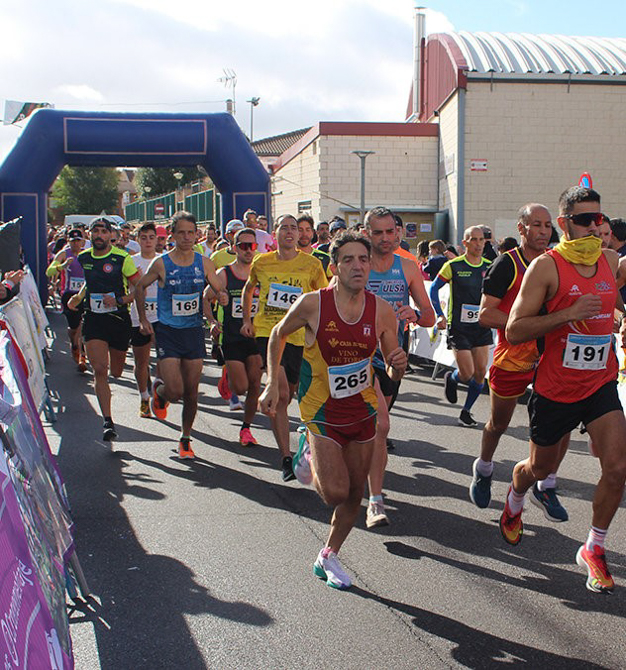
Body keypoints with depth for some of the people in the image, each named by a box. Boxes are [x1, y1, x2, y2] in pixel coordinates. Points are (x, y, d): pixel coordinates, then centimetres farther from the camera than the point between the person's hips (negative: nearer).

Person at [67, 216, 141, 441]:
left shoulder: (122, 258, -8)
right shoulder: (82, 258, 4)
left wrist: (120, 300, -18)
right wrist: (78, 297, 8)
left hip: (119, 319, -1)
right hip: (93, 319, 1)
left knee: (116, 371, 14)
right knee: (100, 370, -14)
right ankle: (108, 421, -13)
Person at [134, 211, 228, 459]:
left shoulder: (204, 263, 0)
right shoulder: (161, 263, -8)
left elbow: (218, 290, 10)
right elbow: (140, 287, 6)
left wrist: (222, 297, -14)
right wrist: (143, 319, 1)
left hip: (194, 331, 3)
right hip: (167, 332, -3)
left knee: (191, 391, 5)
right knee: (175, 390, -12)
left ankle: (185, 438, 23)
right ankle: (159, 391, 25)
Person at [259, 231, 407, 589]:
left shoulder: (382, 310, -9)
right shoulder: (313, 304, -17)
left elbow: (392, 374, 0)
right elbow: (279, 335, 3)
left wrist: (398, 366, -24)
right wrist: (272, 384, -2)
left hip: (363, 410, 4)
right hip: (323, 410, -3)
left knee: (355, 493, 11)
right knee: (336, 492, -15)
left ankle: (329, 556, 34)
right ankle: (311, 458, 19)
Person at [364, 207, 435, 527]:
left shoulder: (408, 268, 3)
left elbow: (430, 318, 3)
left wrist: (415, 314, -20)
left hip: (392, 356, 4)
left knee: (372, 428, 13)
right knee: (380, 426, -20)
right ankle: (376, 502, -15)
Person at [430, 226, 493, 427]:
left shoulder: (490, 267, 3)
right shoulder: (453, 266, -7)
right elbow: (434, 288, 1)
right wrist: (440, 316, -5)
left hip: (482, 326, 4)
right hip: (458, 326, -4)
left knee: (480, 373, 1)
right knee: (467, 373, -7)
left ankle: (466, 411, 18)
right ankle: (451, 379, 29)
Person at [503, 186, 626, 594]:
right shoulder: (546, 266, -14)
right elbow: (514, 331, -18)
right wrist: (569, 314, -25)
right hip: (555, 388, -3)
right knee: (540, 468, 16)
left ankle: (593, 549, 9)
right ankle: (514, 502, 51)